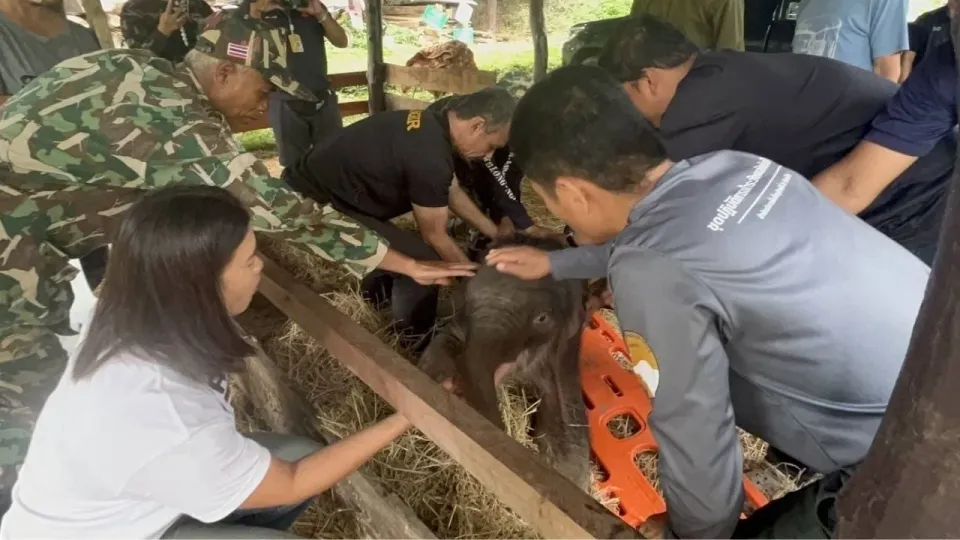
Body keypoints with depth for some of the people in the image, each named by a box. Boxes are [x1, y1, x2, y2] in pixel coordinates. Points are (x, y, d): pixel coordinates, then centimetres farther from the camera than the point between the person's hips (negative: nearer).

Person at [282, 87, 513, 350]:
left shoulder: (429, 125, 3)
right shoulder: (430, 156, -27)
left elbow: (453, 192, 17)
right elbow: (434, 237, -13)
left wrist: (497, 234, 21)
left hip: (315, 186, 10)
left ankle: (380, 292, 48)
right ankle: (418, 342, 12)